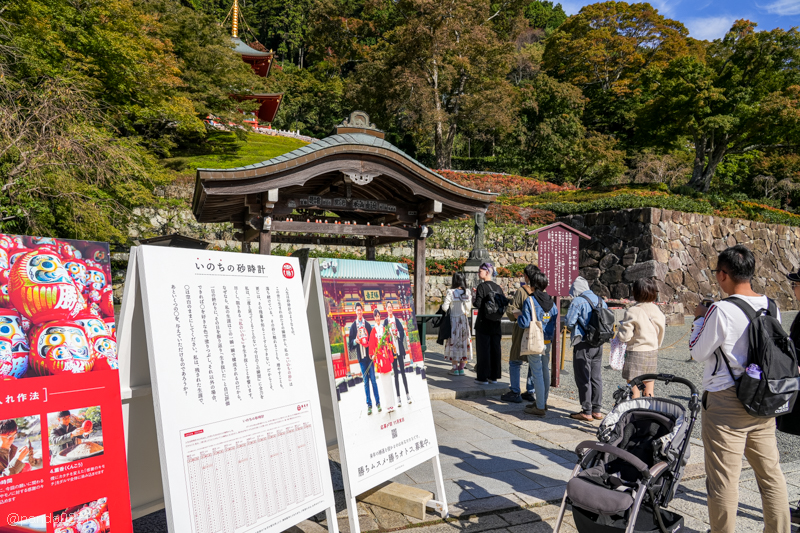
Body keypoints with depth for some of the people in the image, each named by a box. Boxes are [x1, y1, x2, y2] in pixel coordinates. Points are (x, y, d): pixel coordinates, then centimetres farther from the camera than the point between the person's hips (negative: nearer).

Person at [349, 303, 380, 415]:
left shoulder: (367, 324, 5)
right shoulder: (353, 326, 4)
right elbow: (351, 341, 5)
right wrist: (355, 341, -16)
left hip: (369, 355, 0)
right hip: (361, 356, 0)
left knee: (373, 379, 2)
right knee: (366, 381, 6)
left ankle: (378, 402, 11)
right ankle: (369, 405, 12)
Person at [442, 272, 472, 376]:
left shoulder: (450, 292, -12)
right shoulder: (467, 292, -1)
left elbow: (445, 307, -13)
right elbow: (469, 308, 5)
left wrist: (443, 304, 8)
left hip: (453, 318, -3)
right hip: (464, 320, 3)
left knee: (454, 342, 5)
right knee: (464, 342, 11)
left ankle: (455, 368, 8)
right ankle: (461, 368, 15)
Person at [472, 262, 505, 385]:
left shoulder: (482, 286, -11)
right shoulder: (498, 287, 7)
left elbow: (478, 304, -18)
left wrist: (473, 299, 2)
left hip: (483, 324, -6)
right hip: (496, 324, 6)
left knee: (483, 349, 0)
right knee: (495, 349, 10)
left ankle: (483, 377, 4)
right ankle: (494, 376, 17)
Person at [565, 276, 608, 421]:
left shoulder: (577, 302, -11)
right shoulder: (601, 301, 10)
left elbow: (569, 323, -15)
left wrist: (572, 330, 6)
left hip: (583, 345, -7)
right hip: (598, 345, 7)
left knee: (583, 379, 1)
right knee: (596, 377, 13)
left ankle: (587, 412, 5)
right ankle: (597, 410, 20)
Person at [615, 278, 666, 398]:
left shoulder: (633, 312, -16)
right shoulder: (657, 311, 2)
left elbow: (624, 336, -17)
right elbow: (661, 333, 12)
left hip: (635, 353, -6)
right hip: (652, 353, 6)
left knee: (634, 392, 2)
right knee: (649, 392, 13)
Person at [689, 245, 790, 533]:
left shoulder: (721, 310, -19)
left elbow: (698, 352, -8)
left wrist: (699, 319, 5)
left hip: (726, 403, -7)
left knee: (723, 478, 4)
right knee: (770, 472, 18)